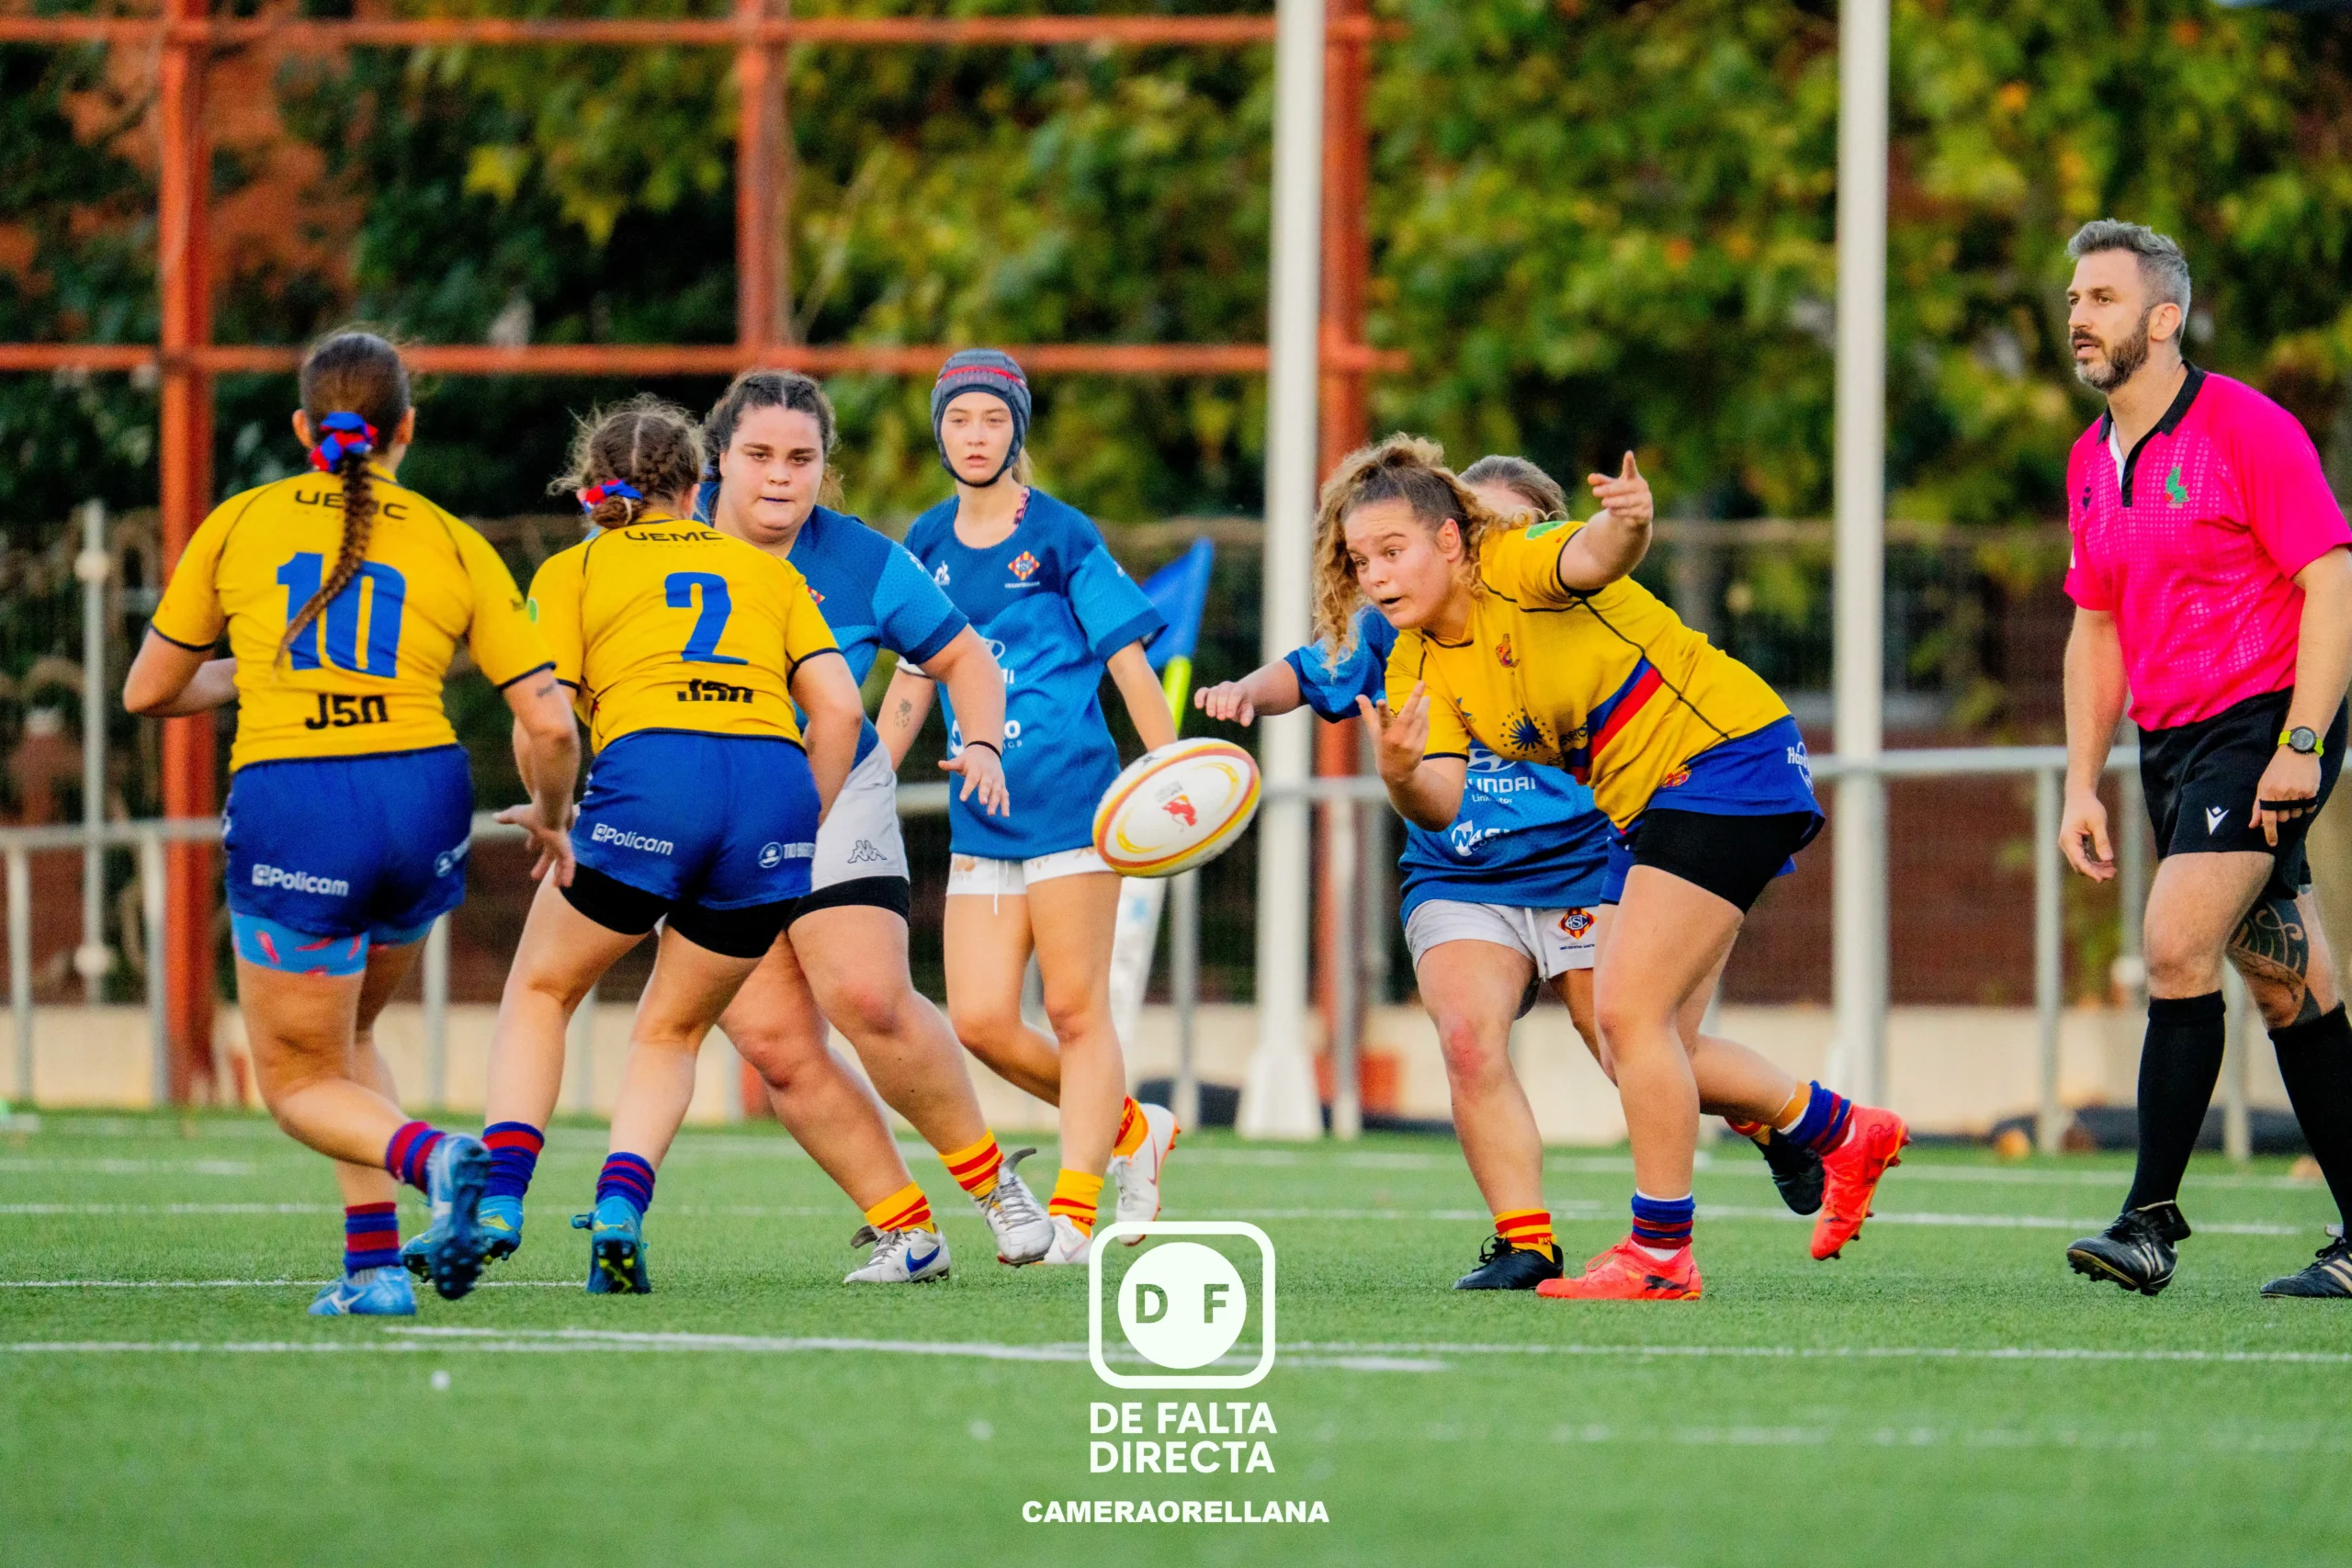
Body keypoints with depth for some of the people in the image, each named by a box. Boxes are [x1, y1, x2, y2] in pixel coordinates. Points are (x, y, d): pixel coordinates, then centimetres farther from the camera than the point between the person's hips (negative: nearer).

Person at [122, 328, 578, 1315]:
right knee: (341, 1034, 28)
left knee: (298, 1083, 14)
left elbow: (148, 691, 13)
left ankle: (427, 1156, -18)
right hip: (423, 803, 3)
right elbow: (548, 725, 2)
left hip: (289, 812, -3)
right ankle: (370, 1264, 13)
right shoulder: (455, 547, 7)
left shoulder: (239, 523, 6)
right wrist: (551, 818, 22)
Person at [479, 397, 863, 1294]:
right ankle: (620, 1206, -4)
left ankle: (498, 1197, 4)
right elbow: (838, 708, 13)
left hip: (650, 768, -3)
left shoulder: (572, 571, 17)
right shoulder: (767, 571, 25)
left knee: (540, 990, 19)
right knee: (670, 1030, 19)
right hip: (777, 788, 3)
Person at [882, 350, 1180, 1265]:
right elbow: (913, 681, 20)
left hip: (1070, 801, -5)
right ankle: (1131, 1129, 18)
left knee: (1075, 1013, -6)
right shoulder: (927, 546, 12)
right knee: (978, 1023, -3)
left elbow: (1128, 662, -2)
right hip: (980, 817, 5)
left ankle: (1072, 1211, -4)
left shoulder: (1060, 537, -3)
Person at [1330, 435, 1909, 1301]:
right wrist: (1400, 777, -35)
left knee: (1629, 1010, -14)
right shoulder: (1418, 667, 1)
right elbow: (1442, 802, -12)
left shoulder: (1519, 564, -19)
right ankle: (1845, 1133, 36)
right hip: (1650, 804, 9)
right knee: (1661, 1046, 14)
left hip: (1728, 754, -9)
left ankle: (1660, 1254, -5)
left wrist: (1627, 523, -66)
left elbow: (1593, 555, -43)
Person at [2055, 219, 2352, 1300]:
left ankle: (2153, 1219, -17)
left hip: (2263, 724, -7)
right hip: (2170, 744, 7)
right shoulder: (2090, 464, 12)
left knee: (2177, 945, -19)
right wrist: (2083, 785, 11)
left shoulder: (2247, 429, -11)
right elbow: (2097, 631, 19)